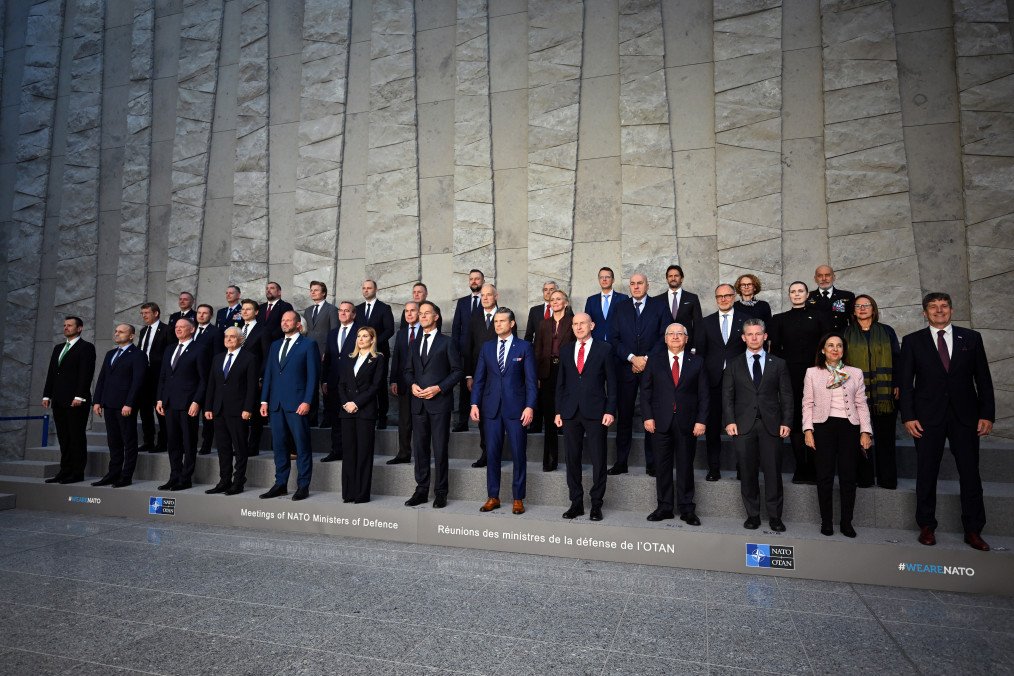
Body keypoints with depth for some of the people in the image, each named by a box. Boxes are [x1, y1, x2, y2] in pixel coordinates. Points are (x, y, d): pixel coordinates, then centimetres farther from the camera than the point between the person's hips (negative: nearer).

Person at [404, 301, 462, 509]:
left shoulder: (446, 342, 0)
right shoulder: (415, 343, 16)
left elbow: (457, 371, -3)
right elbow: (408, 370, 19)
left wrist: (439, 388, -13)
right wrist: (413, 384, -2)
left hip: (439, 402, -5)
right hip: (418, 402, 5)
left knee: (440, 448, -1)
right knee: (419, 447, 8)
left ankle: (440, 492, 9)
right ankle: (421, 490, 18)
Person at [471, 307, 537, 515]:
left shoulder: (524, 347, 1)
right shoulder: (487, 347, 10)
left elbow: (531, 380, -3)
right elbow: (479, 378, 9)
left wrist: (530, 406, -12)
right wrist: (475, 404, 1)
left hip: (516, 408, -3)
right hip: (492, 408, 3)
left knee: (519, 454, 3)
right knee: (492, 453, 6)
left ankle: (518, 498, 15)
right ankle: (493, 497, 18)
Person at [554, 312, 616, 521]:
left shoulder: (604, 349, 2)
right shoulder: (565, 350, 12)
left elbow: (611, 382, 0)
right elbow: (560, 383, 13)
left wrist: (610, 410, -7)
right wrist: (558, 411, 7)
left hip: (595, 411, -3)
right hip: (570, 412, 3)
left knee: (598, 460, 1)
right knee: (572, 459, 7)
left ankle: (596, 505, 14)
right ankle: (576, 503, 18)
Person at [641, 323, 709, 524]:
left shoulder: (697, 362, 6)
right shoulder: (655, 362, 7)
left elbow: (704, 394, 3)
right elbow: (645, 392, 6)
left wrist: (701, 421, -5)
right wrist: (647, 417, -4)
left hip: (687, 424, 0)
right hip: (661, 423, 1)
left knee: (685, 467, 6)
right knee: (663, 466, 6)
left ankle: (687, 509, 17)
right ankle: (664, 508, 17)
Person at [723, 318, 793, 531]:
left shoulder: (778, 364, 10)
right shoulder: (733, 364, 9)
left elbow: (786, 395, 7)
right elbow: (727, 395, 5)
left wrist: (786, 422, -2)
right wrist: (729, 421, -5)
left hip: (771, 425, 0)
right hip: (744, 425, 0)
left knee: (773, 471, 2)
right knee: (747, 472, 5)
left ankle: (775, 516, 14)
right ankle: (752, 514, 16)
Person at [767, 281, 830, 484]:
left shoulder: (819, 316, 11)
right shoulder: (779, 319, 13)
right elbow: (775, 349, 9)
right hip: (791, 377, 1)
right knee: (795, 422, 2)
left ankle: (814, 469, 6)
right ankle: (800, 469, 9)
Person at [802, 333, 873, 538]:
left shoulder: (855, 373, 11)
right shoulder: (812, 373, 7)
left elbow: (861, 405, 8)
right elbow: (807, 404, 4)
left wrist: (866, 431, 0)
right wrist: (808, 430, -5)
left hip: (849, 427, 1)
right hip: (823, 426, -1)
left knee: (848, 475, 3)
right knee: (825, 475, 2)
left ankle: (846, 522, 14)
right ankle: (826, 521, 12)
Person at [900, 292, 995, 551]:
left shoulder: (971, 338, 8)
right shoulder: (912, 341, 4)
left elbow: (983, 379, 7)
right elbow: (905, 382, 1)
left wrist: (987, 414, -1)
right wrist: (908, 416, -7)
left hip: (965, 416, 1)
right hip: (928, 417, -1)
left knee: (970, 474, 5)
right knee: (926, 474, 5)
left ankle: (973, 530, 17)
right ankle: (927, 527, 17)